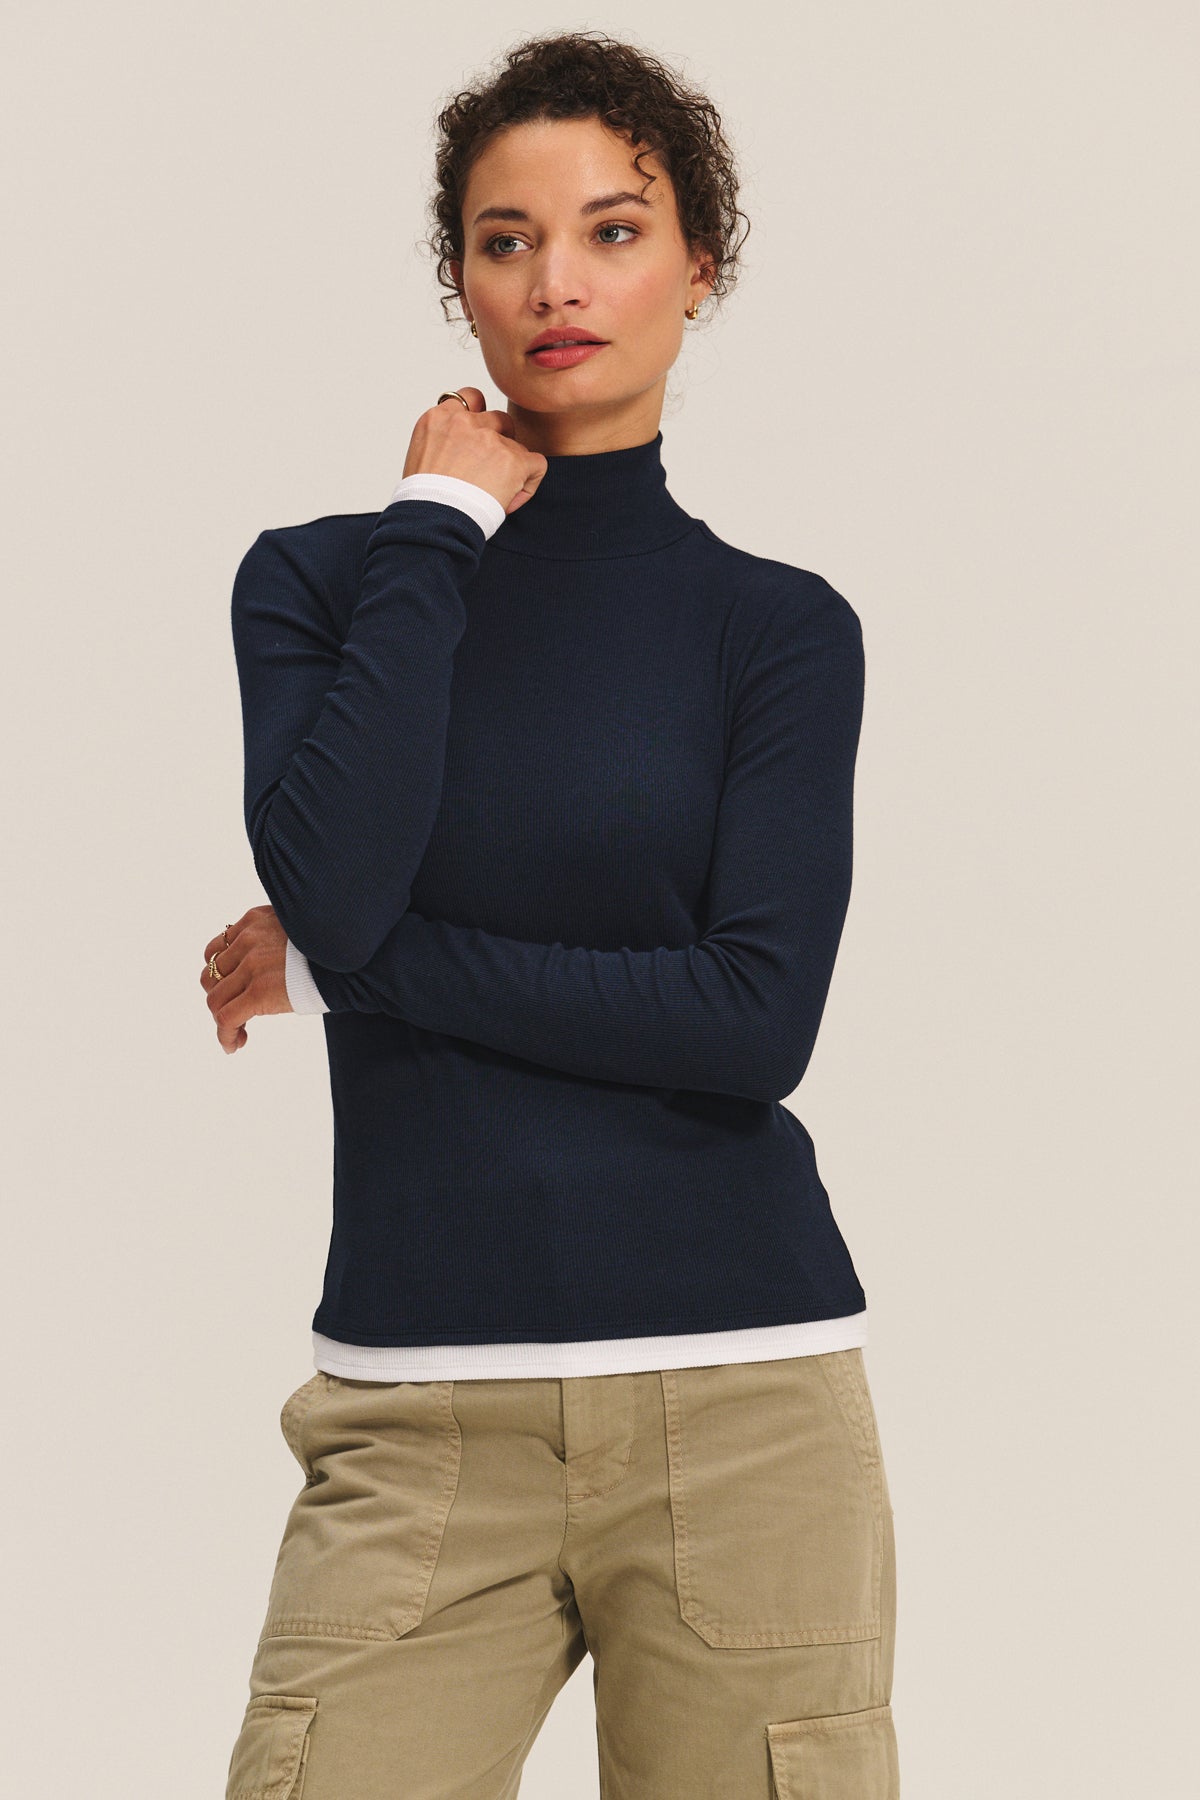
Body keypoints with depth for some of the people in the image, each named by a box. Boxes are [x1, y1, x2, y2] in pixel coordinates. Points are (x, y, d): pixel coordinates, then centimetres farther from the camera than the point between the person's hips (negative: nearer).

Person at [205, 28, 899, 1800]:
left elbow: (758, 1023, -8)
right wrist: (438, 530, -4)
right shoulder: (319, 576, 8)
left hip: (743, 1403, 0)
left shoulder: (779, 625, 5)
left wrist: (349, 968, -8)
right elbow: (330, 878, -12)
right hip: (422, 1416, 0)